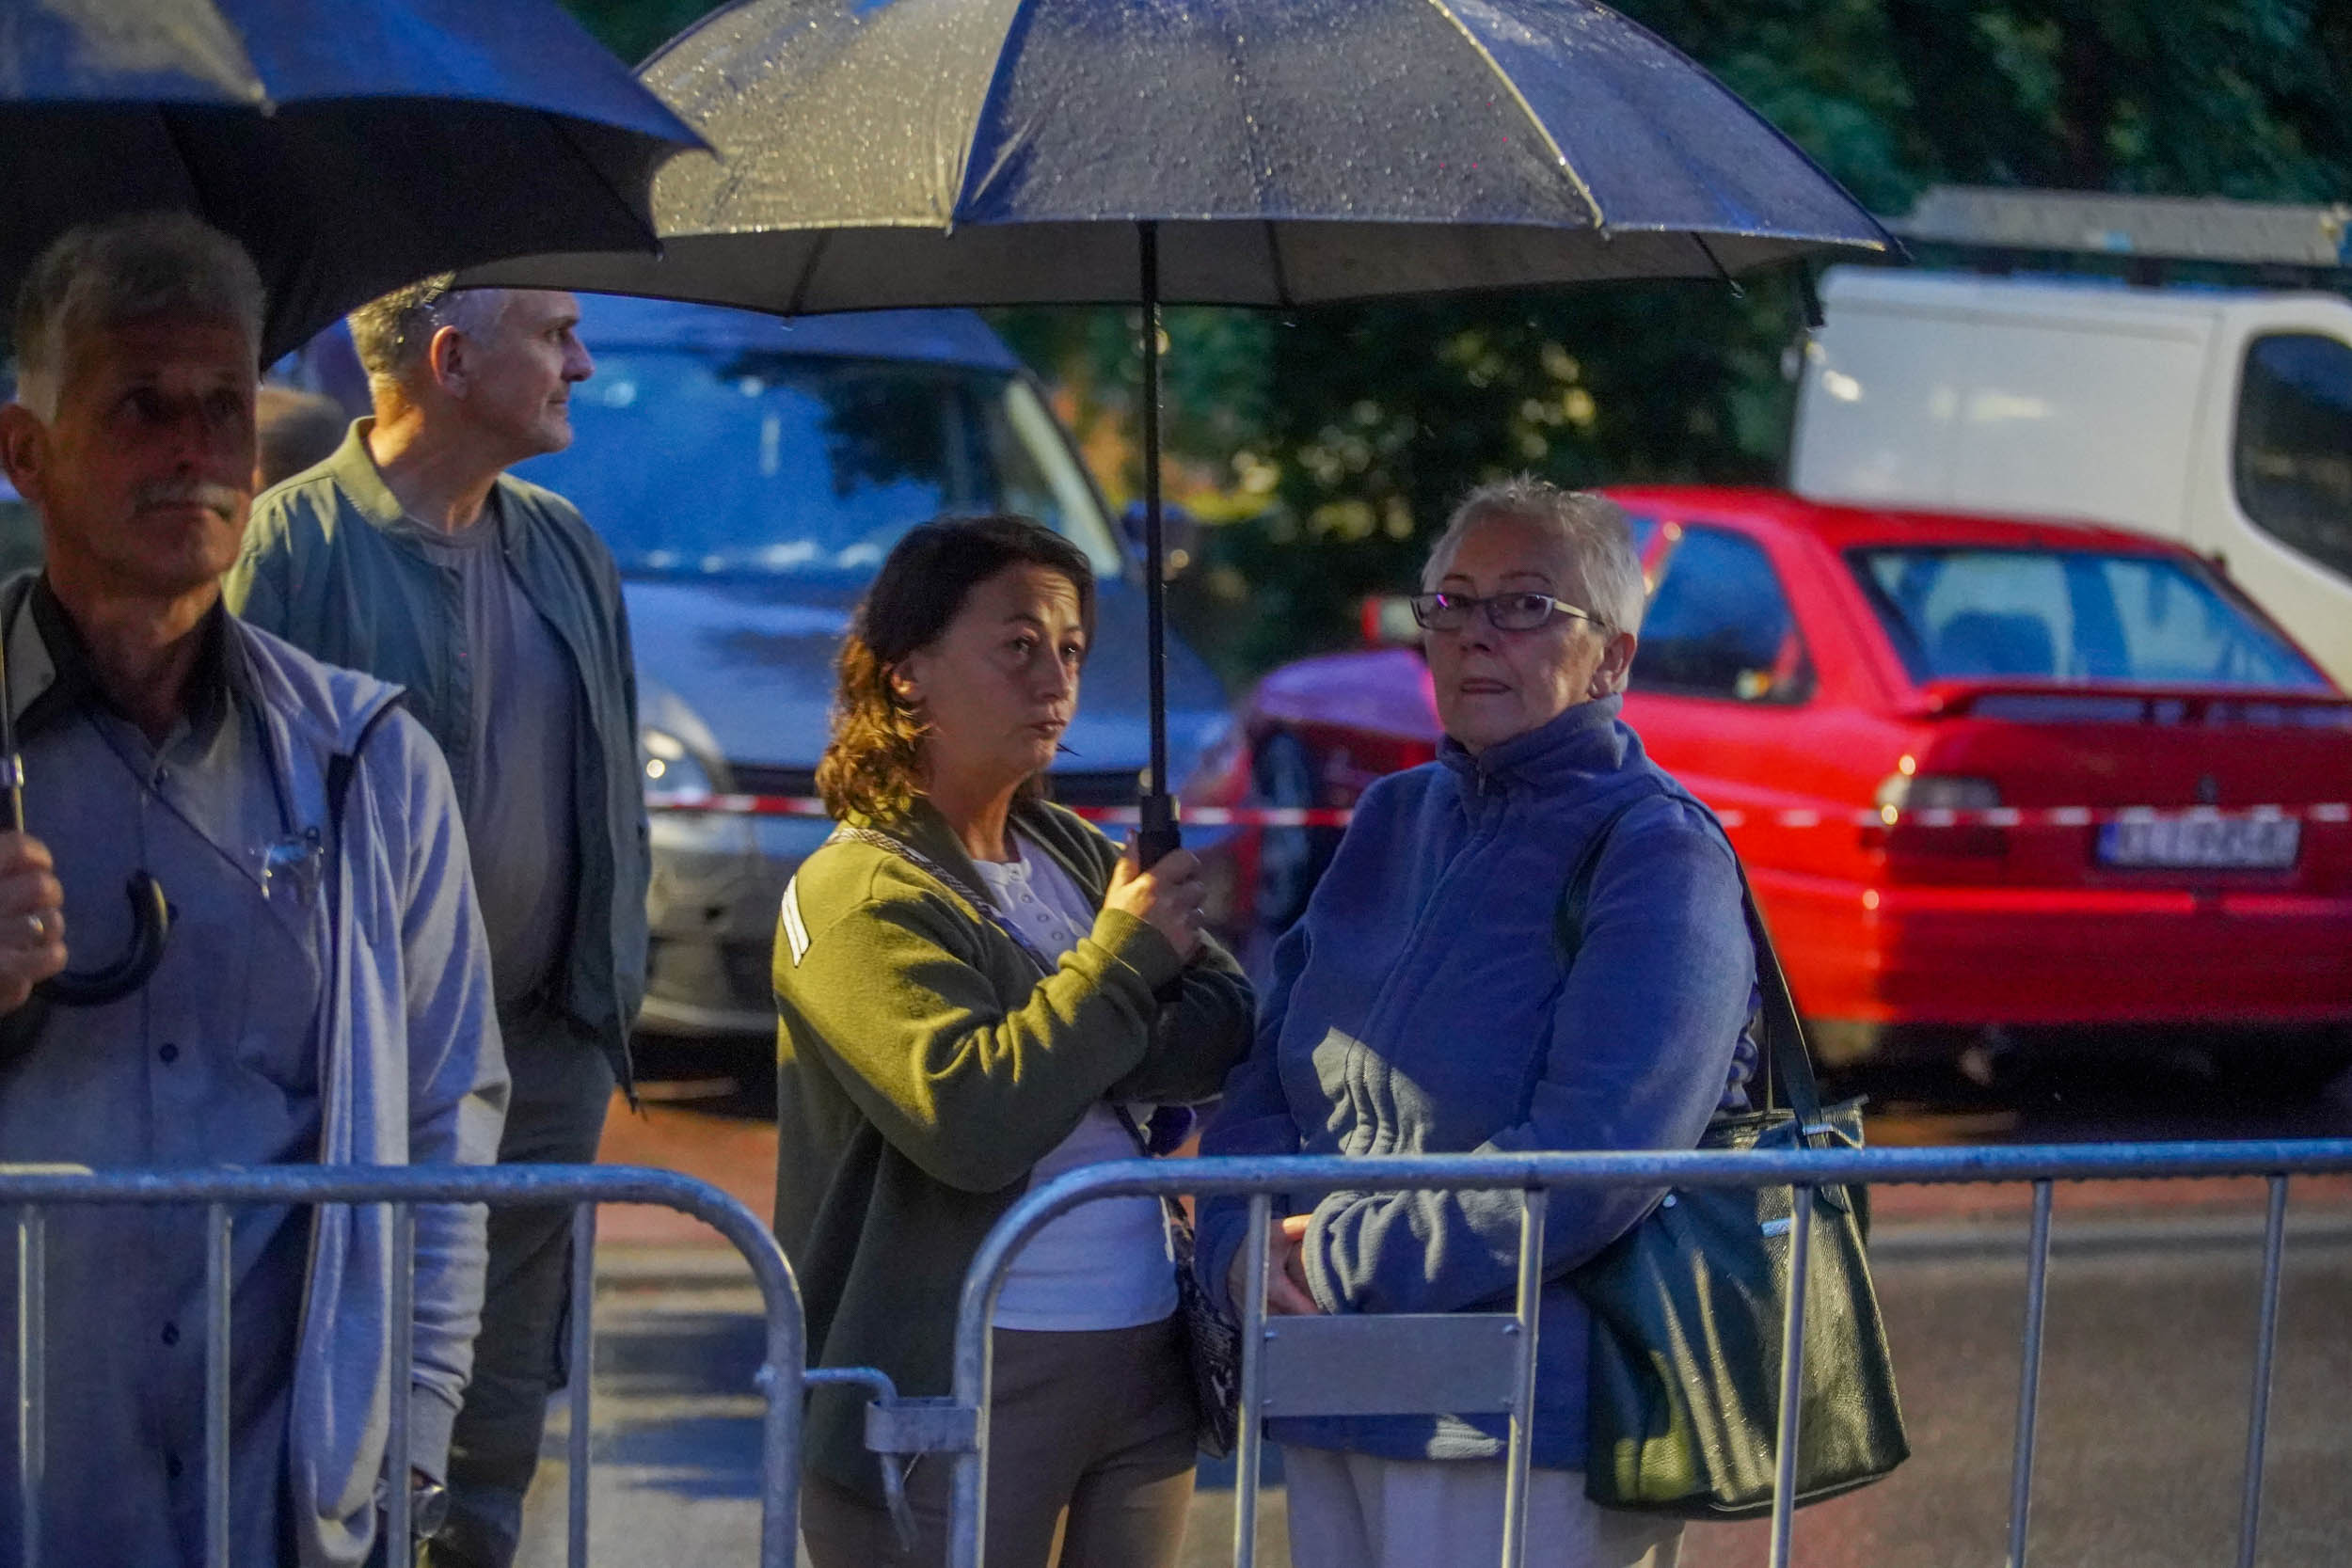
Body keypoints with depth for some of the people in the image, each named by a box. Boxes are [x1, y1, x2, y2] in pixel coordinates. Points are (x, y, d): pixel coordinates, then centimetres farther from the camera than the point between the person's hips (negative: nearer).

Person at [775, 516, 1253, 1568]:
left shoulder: (1075, 857, 13)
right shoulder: (855, 893, -9)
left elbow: (1227, 1028, 1)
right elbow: (967, 1119, -22)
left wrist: (1048, 1045, -14)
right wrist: (1121, 957, -12)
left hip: (1141, 1360, 7)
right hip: (951, 1382, -7)